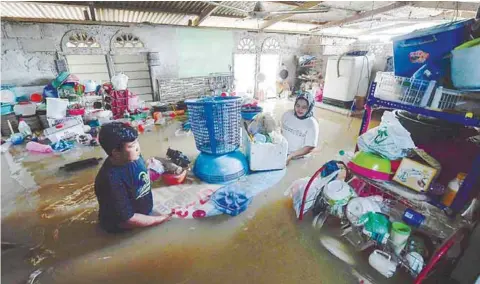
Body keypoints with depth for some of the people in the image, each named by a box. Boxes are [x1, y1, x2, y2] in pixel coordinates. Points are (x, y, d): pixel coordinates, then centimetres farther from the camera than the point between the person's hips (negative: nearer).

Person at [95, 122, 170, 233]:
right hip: (124, 230, -6)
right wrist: (163, 219, -20)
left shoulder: (133, 156, -12)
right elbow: (126, 220, -25)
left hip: (146, 212, 6)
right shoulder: (111, 180, -32)